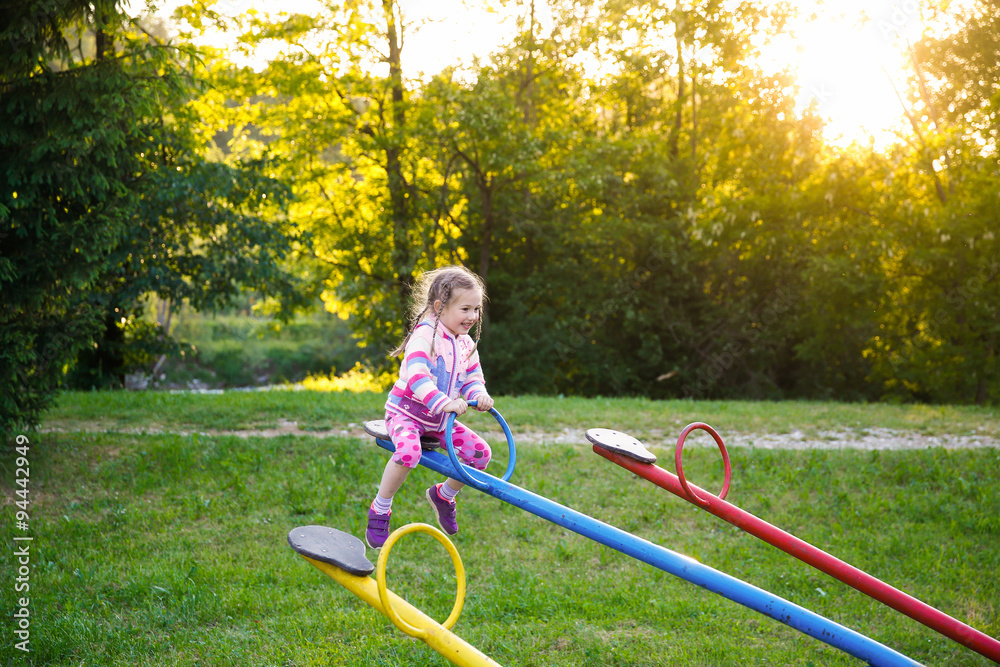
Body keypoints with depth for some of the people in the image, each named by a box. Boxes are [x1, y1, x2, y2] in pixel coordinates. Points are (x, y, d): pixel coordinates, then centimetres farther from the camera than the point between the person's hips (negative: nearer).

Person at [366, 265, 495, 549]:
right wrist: (444, 402, -45)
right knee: (409, 451, -36)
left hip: (440, 419, 7)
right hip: (407, 412, -7)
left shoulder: (466, 344, 5)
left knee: (480, 452, -5)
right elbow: (416, 377, -32)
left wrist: (479, 395, -15)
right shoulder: (424, 336, -20)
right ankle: (380, 510, -14)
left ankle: (444, 494, 22)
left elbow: (472, 379, 10)